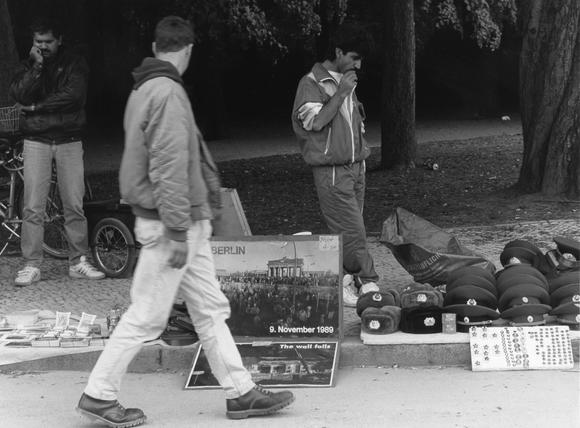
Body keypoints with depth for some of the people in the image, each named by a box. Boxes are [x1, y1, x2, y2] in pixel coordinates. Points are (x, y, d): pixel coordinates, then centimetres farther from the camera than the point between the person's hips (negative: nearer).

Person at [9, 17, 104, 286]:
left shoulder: (74, 64, 5)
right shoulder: (28, 66, 10)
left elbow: (73, 95, -12)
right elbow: (19, 95, -7)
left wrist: (36, 107, -9)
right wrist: (36, 67, -13)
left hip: (69, 140, -1)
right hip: (36, 142, 1)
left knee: (74, 205, 0)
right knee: (33, 207, -4)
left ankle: (78, 262, 9)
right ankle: (31, 266, -1)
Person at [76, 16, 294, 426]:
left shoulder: (145, 89, 12)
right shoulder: (168, 92, -18)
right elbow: (169, 168, -23)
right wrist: (178, 231, -22)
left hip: (189, 224, 10)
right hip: (172, 225, -10)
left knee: (211, 309, 12)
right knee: (147, 316, -1)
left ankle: (241, 392, 17)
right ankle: (99, 395, 9)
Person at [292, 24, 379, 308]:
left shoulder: (346, 83, 15)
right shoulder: (312, 83, -8)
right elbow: (316, 121, -20)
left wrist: (361, 153, 16)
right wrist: (340, 93, -17)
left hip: (355, 167, 7)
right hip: (331, 171, -7)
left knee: (346, 233, 6)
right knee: (353, 232, -10)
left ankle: (344, 284, 10)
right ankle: (368, 285, -7)